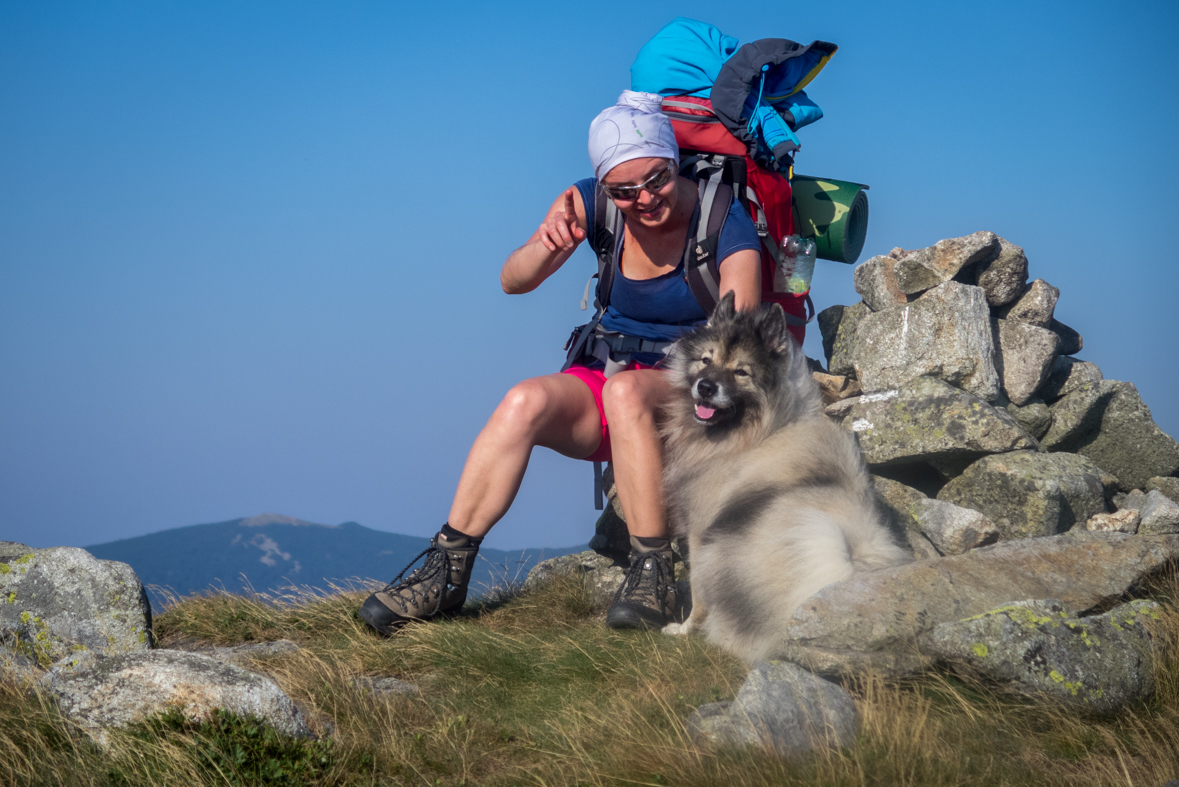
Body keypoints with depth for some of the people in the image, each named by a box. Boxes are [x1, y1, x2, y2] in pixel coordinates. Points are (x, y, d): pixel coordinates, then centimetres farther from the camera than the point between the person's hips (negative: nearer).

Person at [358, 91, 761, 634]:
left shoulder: (724, 221, -14)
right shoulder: (594, 203, -4)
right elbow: (513, 281, -10)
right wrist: (546, 247, -33)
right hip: (605, 377, 3)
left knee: (625, 391, -37)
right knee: (525, 402, -28)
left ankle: (653, 575, -32)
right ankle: (446, 571, -24)